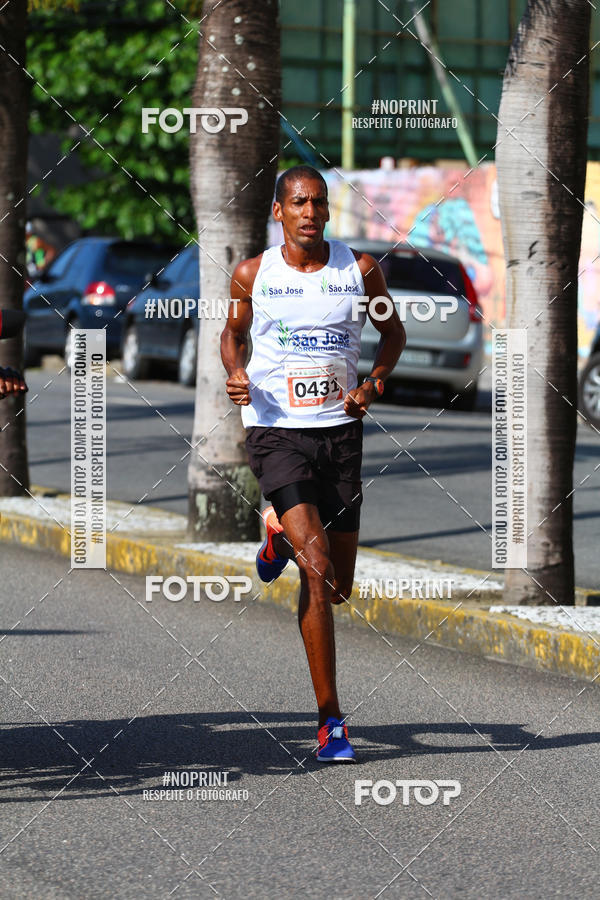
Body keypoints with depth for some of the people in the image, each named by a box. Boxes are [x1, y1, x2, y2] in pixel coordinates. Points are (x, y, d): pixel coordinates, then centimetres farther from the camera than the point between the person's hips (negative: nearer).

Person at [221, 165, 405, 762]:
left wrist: (373, 383, -4)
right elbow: (232, 333, 16)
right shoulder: (252, 275, -1)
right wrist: (235, 373, -6)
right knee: (317, 569, -19)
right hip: (275, 432, -3)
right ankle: (329, 721, -13)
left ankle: (281, 538, 45)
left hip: (340, 431, 3)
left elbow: (393, 331, 15)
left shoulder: (360, 270, 0)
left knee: (338, 588, 8)